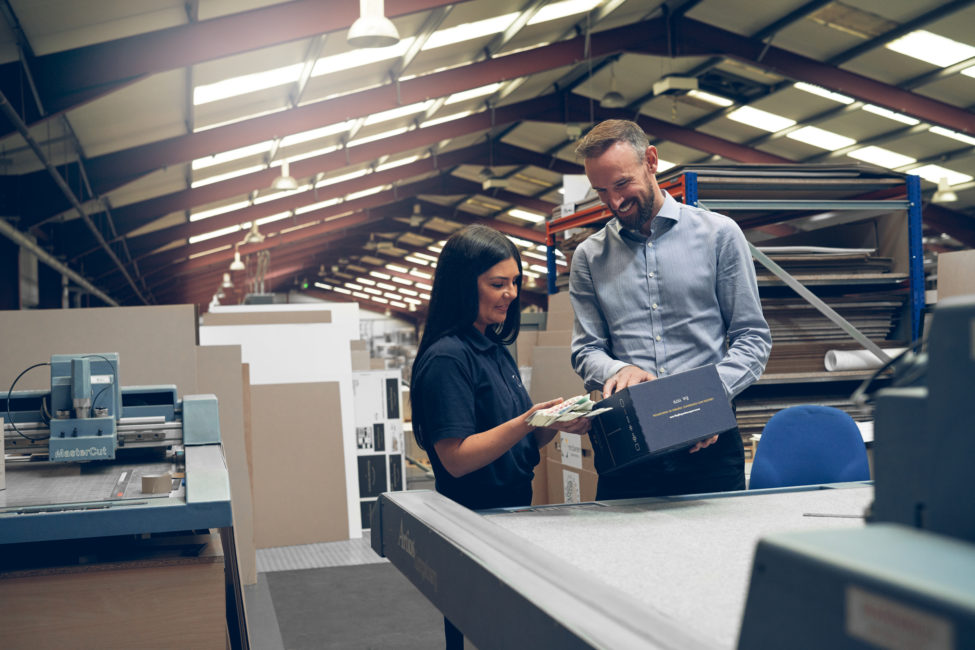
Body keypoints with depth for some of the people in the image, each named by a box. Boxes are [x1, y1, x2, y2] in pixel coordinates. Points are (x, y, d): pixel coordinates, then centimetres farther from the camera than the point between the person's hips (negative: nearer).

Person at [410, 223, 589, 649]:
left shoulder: (498, 351, 11)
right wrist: (527, 422, -27)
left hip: (514, 513, 9)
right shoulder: (446, 358, -17)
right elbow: (456, 458, -21)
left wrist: (557, 423, -5)